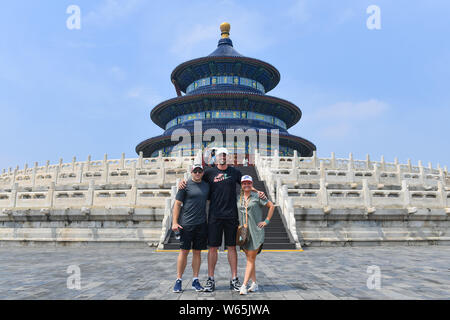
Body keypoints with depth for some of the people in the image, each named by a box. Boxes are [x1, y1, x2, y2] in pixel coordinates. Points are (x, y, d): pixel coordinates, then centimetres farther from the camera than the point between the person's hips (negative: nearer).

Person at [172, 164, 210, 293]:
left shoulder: (206, 185, 11)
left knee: (197, 252, 9)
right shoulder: (186, 185, -2)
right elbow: (177, 204, -3)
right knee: (184, 252, 1)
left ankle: (195, 280, 18)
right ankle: (178, 280, 13)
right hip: (186, 224, -4)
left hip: (201, 224, 4)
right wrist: (174, 222, -10)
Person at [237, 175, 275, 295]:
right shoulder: (238, 198, 9)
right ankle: (254, 284, 19)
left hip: (256, 231, -4)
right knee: (249, 258, 9)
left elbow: (271, 206, 3)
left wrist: (267, 221, -2)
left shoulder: (257, 196, -2)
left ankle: (244, 285, -3)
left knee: (251, 259, -3)